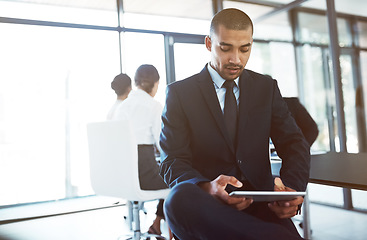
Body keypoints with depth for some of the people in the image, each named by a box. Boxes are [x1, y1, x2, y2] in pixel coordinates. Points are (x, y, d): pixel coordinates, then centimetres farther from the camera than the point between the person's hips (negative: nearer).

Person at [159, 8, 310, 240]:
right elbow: (173, 162, -3)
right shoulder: (180, 93, 4)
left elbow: (294, 143, 8)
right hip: (207, 204, 1)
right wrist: (207, 188, -26)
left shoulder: (267, 87, 13)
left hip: (259, 202, 0)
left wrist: (291, 188, -15)